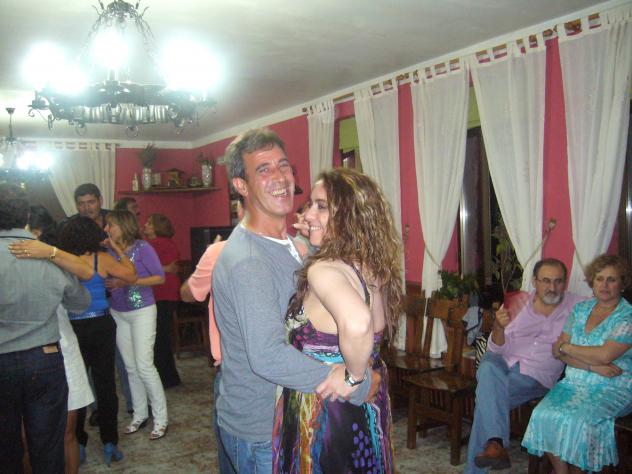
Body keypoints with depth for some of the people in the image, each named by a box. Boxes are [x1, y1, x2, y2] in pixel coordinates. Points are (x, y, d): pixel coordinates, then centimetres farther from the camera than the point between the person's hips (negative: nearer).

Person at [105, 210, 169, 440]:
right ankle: (139, 415, 24)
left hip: (142, 311, -5)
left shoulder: (142, 248, -10)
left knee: (144, 366, -8)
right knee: (130, 367, 10)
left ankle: (160, 418, 5)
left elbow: (160, 277, -11)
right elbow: (108, 280, 11)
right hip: (118, 314, 6)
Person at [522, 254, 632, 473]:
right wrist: (593, 365, -13)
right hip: (574, 383, 4)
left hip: (612, 388, -4)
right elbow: (558, 351, 3)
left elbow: (604, 355, -18)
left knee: (576, 420, -30)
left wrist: (566, 347, -3)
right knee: (545, 415, -22)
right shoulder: (581, 309, 11)